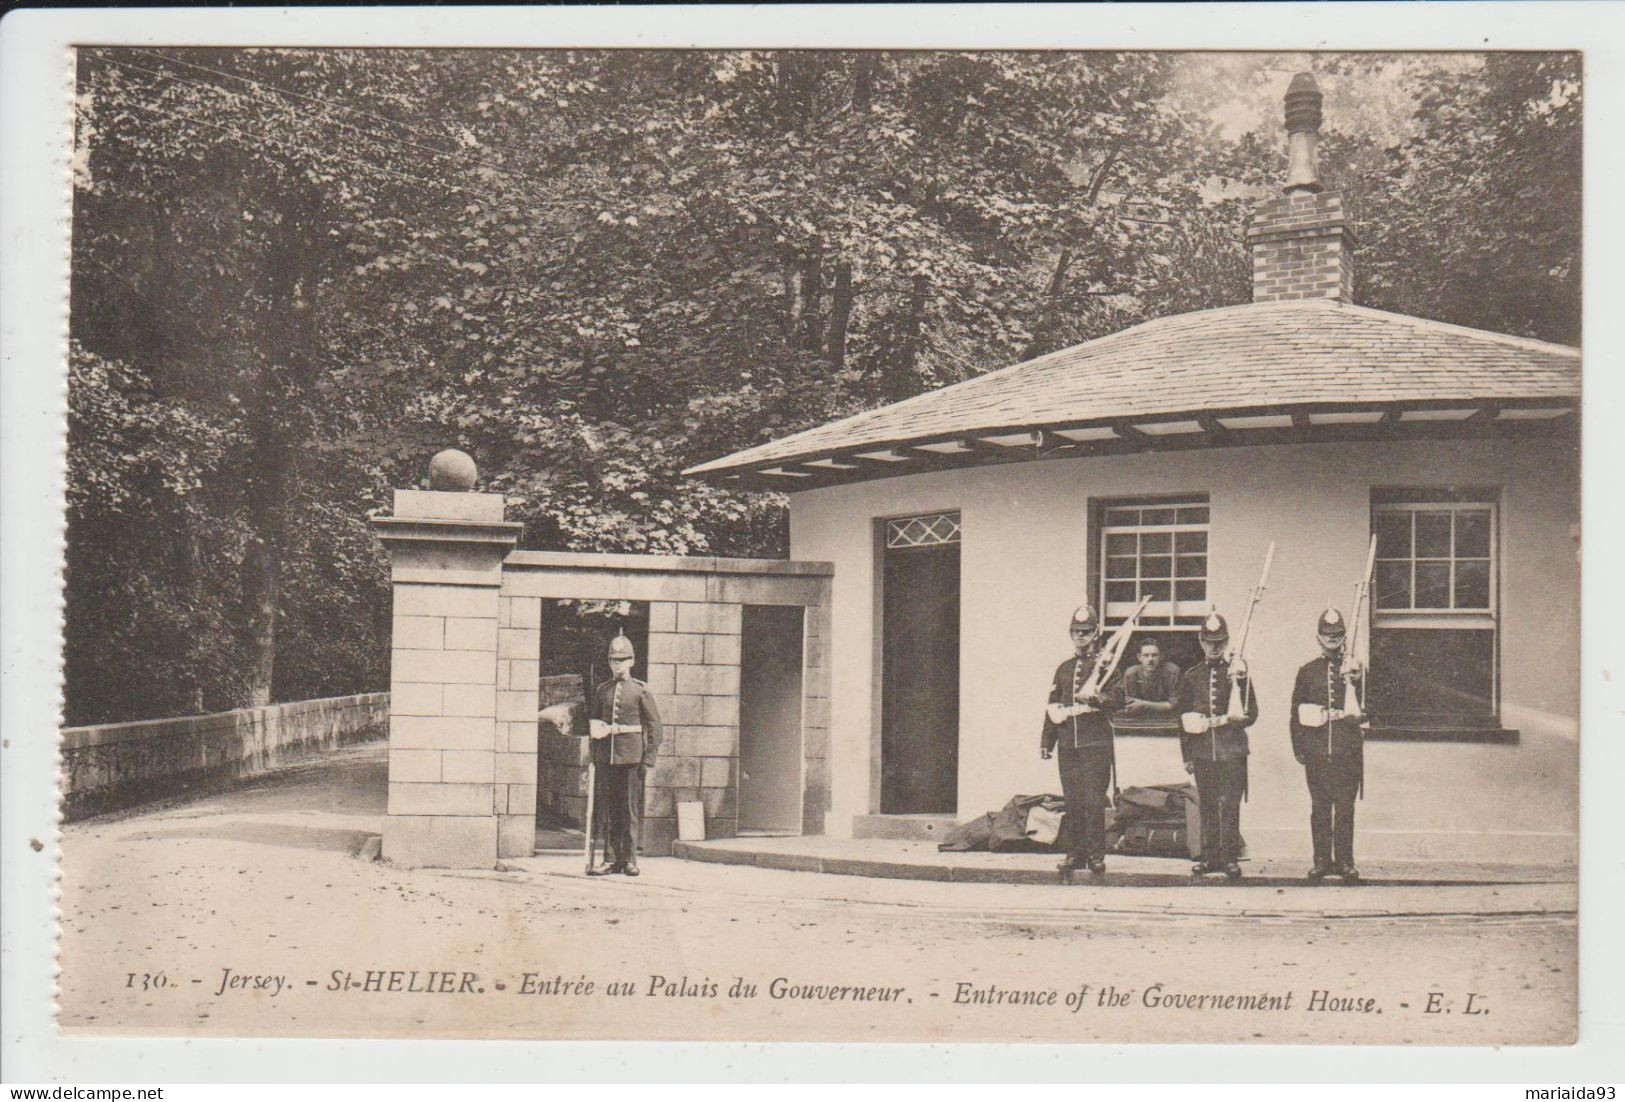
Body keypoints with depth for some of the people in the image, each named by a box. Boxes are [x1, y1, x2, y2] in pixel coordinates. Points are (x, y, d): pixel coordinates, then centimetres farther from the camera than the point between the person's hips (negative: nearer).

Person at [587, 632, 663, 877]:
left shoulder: (641, 691, 1)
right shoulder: (602, 690, 11)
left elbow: (654, 726, 0)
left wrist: (649, 758, -7)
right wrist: (594, 757, 10)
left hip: (632, 757, -3)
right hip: (606, 756, 3)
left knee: (631, 808, 0)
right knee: (607, 808, 3)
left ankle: (629, 859, 8)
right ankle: (612, 859, 8)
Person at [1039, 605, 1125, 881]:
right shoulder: (1063, 669, 20)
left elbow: (1118, 697, -7)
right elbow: (1052, 707, 21)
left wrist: (1094, 697, -24)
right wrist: (1046, 742, 16)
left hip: (1096, 744, -4)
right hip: (1067, 744, 4)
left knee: (1094, 801, -7)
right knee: (1072, 802, 4)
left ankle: (1096, 855, -3)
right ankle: (1074, 853, 9)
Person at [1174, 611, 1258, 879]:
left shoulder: (1237, 672, 5)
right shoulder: (1190, 676, 10)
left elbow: (1251, 714, 5)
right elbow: (1183, 718, 11)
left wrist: (1228, 720, -14)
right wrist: (1186, 755, 8)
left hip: (1232, 750, -2)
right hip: (1202, 752, 2)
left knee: (1230, 805, -3)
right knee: (1207, 806, 5)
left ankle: (1230, 857, 2)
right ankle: (1210, 856, 12)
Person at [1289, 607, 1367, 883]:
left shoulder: (1355, 668, 8)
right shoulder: (1307, 671, 10)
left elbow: (1366, 710, 7)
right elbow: (1296, 713, 9)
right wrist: (1298, 747, 3)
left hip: (1347, 752, -1)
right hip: (1316, 752, 1)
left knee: (1345, 807, -1)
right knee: (1319, 808, 3)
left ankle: (1345, 861, 5)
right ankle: (1321, 860, 8)